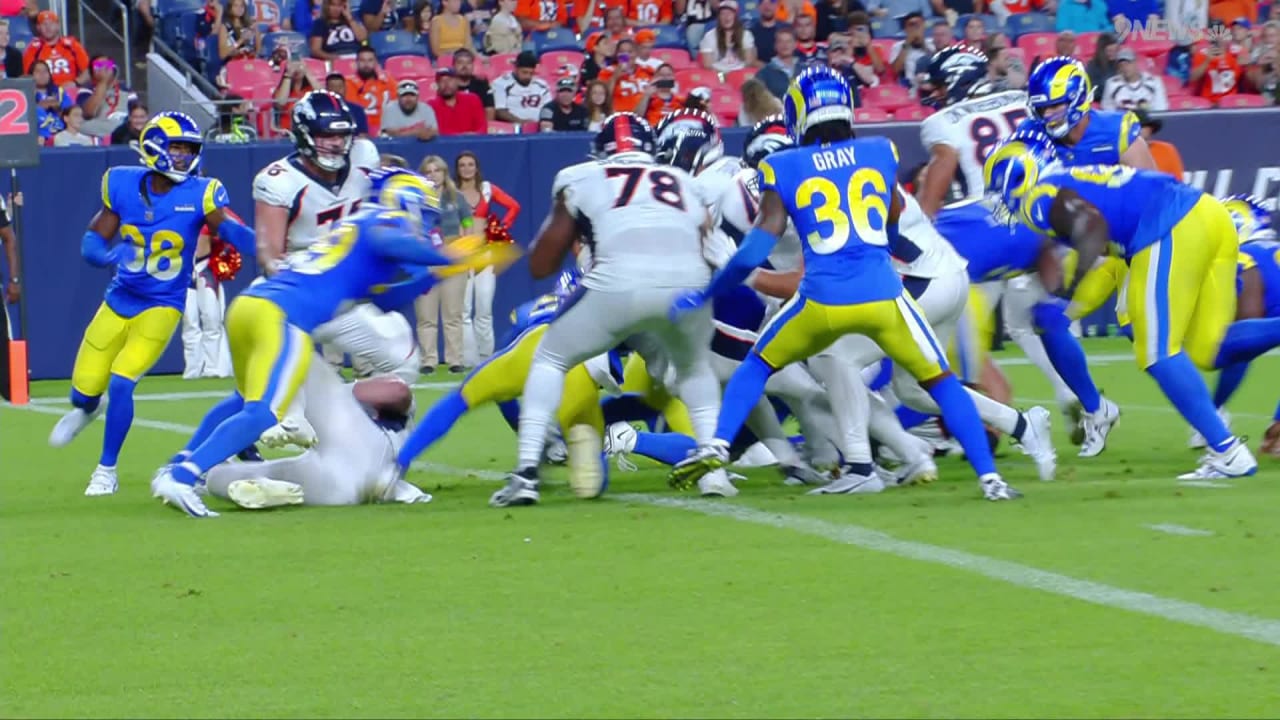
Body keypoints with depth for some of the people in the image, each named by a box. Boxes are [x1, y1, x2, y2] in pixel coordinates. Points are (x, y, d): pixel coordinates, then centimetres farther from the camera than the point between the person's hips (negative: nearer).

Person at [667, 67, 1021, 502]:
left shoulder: (785, 169, 5)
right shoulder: (881, 153, 11)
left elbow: (756, 250, 1)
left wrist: (704, 297, 12)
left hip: (822, 299, -1)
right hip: (883, 295, 1)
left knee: (758, 365, 24)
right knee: (940, 381, 16)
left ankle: (718, 445, 5)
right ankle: (989, 477, 6)